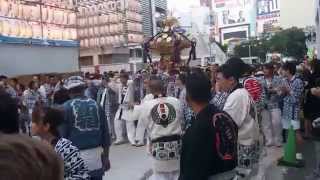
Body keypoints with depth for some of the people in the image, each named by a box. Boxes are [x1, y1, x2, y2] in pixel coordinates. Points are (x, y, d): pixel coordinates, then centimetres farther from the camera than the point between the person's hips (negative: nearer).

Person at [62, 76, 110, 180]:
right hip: (96, 155, 3)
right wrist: (106, 156, 17)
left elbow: (62, 135, -7)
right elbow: (105, 133, 7)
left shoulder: (66, 108, -6)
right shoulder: (96, 105, 5)